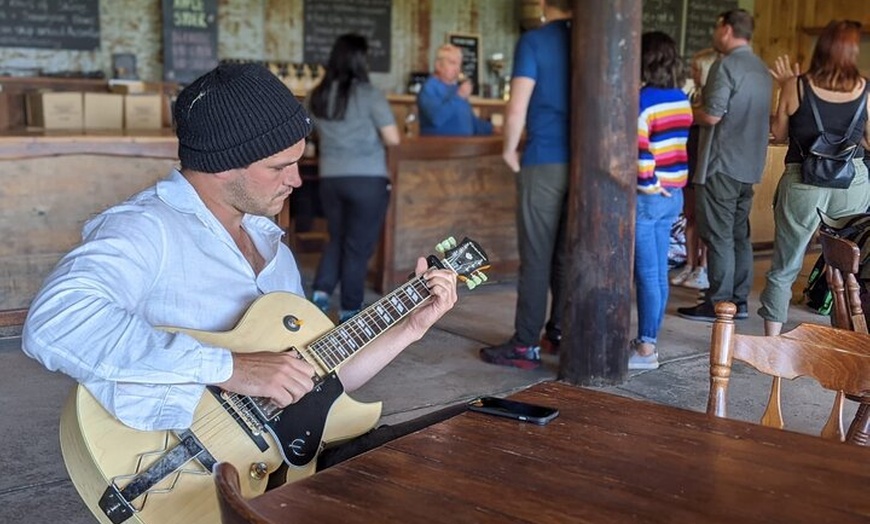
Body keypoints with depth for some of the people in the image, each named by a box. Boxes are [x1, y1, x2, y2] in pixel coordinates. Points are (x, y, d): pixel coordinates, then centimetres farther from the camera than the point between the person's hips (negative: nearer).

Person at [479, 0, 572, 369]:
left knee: (536, 256, -3)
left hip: (544, 161, -5)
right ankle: (561, 331, 21)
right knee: (567, 255, 13)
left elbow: (517, 107, -12)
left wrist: (509, 148, 3)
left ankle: (526, 345, 0)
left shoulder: (533, 41, -5)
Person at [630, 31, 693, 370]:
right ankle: (650, 340, 21)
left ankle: (645, 349, 4)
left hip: (647, 197, -8)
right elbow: (681, 143, 13)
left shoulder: (642, 100, -15)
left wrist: (648, 183, -12)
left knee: (647, 274, -2)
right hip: (673, 195, 8)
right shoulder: (682, 100, 8)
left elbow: (638, 150, -22)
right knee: (659, 272, 12)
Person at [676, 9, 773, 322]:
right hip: (750, 165, 9)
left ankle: (718, 305, -1)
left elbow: (712, 116, -19)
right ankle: (739, 300, 18)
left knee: (718, 236, -4)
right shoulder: (762, 70, 15)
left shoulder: (726, 65, -12)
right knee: (739, 234, 13)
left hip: (722, 164, -8)